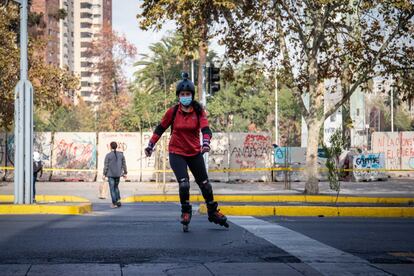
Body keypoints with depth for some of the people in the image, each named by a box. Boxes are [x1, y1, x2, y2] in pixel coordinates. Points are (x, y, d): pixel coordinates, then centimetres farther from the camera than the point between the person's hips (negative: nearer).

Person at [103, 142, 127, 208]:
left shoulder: (108, 155, -10)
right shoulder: (121, 154, 1)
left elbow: (106, 166, -10)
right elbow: (124, 164, 4)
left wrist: (104, 174, -3)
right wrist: (125, 173, 12)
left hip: (110, 174, -4)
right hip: (118, 174, 4)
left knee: (112, 188, 3)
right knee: (116, 187, 21)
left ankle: (114, 204, 3)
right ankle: (118, 200, 8)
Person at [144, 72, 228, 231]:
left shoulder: (199, 111, -6)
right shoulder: (172, 112, -6)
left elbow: (205, 128, -18)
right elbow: (160, 128, 4)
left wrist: (206, 142, -36)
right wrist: (151, 145, 3)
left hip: (195, 153, 2)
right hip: (176, 153, -2)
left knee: (204, 183, 10)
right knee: (184, 184, -18)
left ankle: (213, 212, 29)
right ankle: (186, 211, 6)